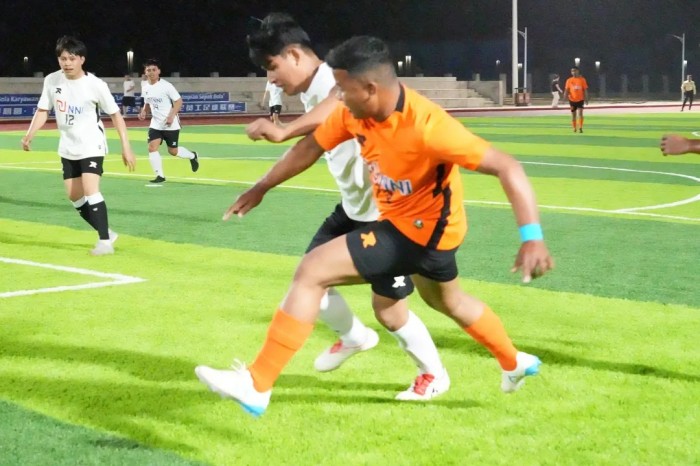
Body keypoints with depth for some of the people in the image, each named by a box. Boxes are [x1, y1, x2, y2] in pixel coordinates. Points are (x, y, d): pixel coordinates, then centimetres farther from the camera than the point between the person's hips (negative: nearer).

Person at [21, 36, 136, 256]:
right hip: (68, 148, 6)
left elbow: (115, 114, -10)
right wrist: (29, 135, -11)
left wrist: (126, 147, -13)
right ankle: (107, 233, 22)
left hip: (92, 146, -6)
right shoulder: (51, 81, -5)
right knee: (75, 196, 8)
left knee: (90, 191, -20)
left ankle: (105, 242, -13)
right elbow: (43, 111, 5)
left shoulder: (96, 85, -17)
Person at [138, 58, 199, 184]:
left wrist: (171, 116, -24)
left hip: (170, 124, -5)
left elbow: (179, 101, -12)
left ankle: (192, 156, 36)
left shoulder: (166, 85, -15)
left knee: (173, 151, 5)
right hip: (156, 124, 5)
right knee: (152, 147, -13)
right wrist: (144, 112, -4)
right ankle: (160, 175, -3)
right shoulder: (145, 87, 3)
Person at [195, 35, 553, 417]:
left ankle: (256, 386, -13)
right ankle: (514, 364, 56)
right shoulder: (354, 113, -10)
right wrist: (260, 188, 13)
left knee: (312, 271, -16)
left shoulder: (426, 126, -33)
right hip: (421, 223, 9)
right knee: (446, 299, 34)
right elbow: (311, 147, 6)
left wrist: (532, 238, -42)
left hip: (421, 228, -9)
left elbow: (507, 167, -34)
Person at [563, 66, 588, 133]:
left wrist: (586, 99, 0)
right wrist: (565, 95, -14)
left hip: (580, 99, -2)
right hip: (572, 100, 2)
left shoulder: (582, 79, 0)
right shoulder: (569, 80, 4)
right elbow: (566, 90, 5)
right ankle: (574, 128, 22)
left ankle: (580, 128, -11)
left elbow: (585, 90, 3)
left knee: (580, 113, -16)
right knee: (573, 115, 8)